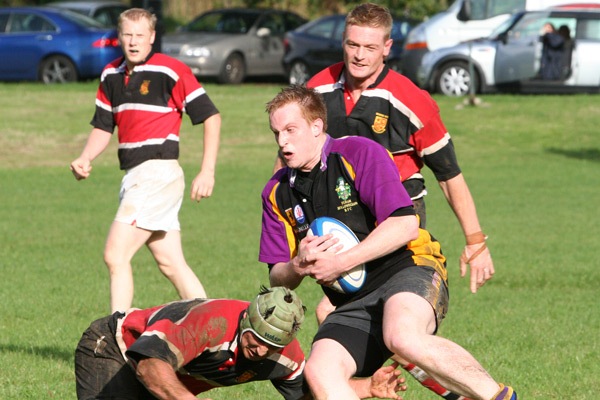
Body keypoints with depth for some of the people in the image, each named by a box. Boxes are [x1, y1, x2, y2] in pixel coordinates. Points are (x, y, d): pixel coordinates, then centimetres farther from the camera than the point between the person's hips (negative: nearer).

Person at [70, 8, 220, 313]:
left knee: (115, 256, -14)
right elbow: (103, 127, 20)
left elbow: (211, 117, -7)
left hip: (158, 171, -8)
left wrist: (207, 172, -11)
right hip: (133, 175, 8)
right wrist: (84, 160, 1)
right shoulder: (111, 76, 12)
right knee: (170, 264, 9)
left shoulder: (171, 71, -10)